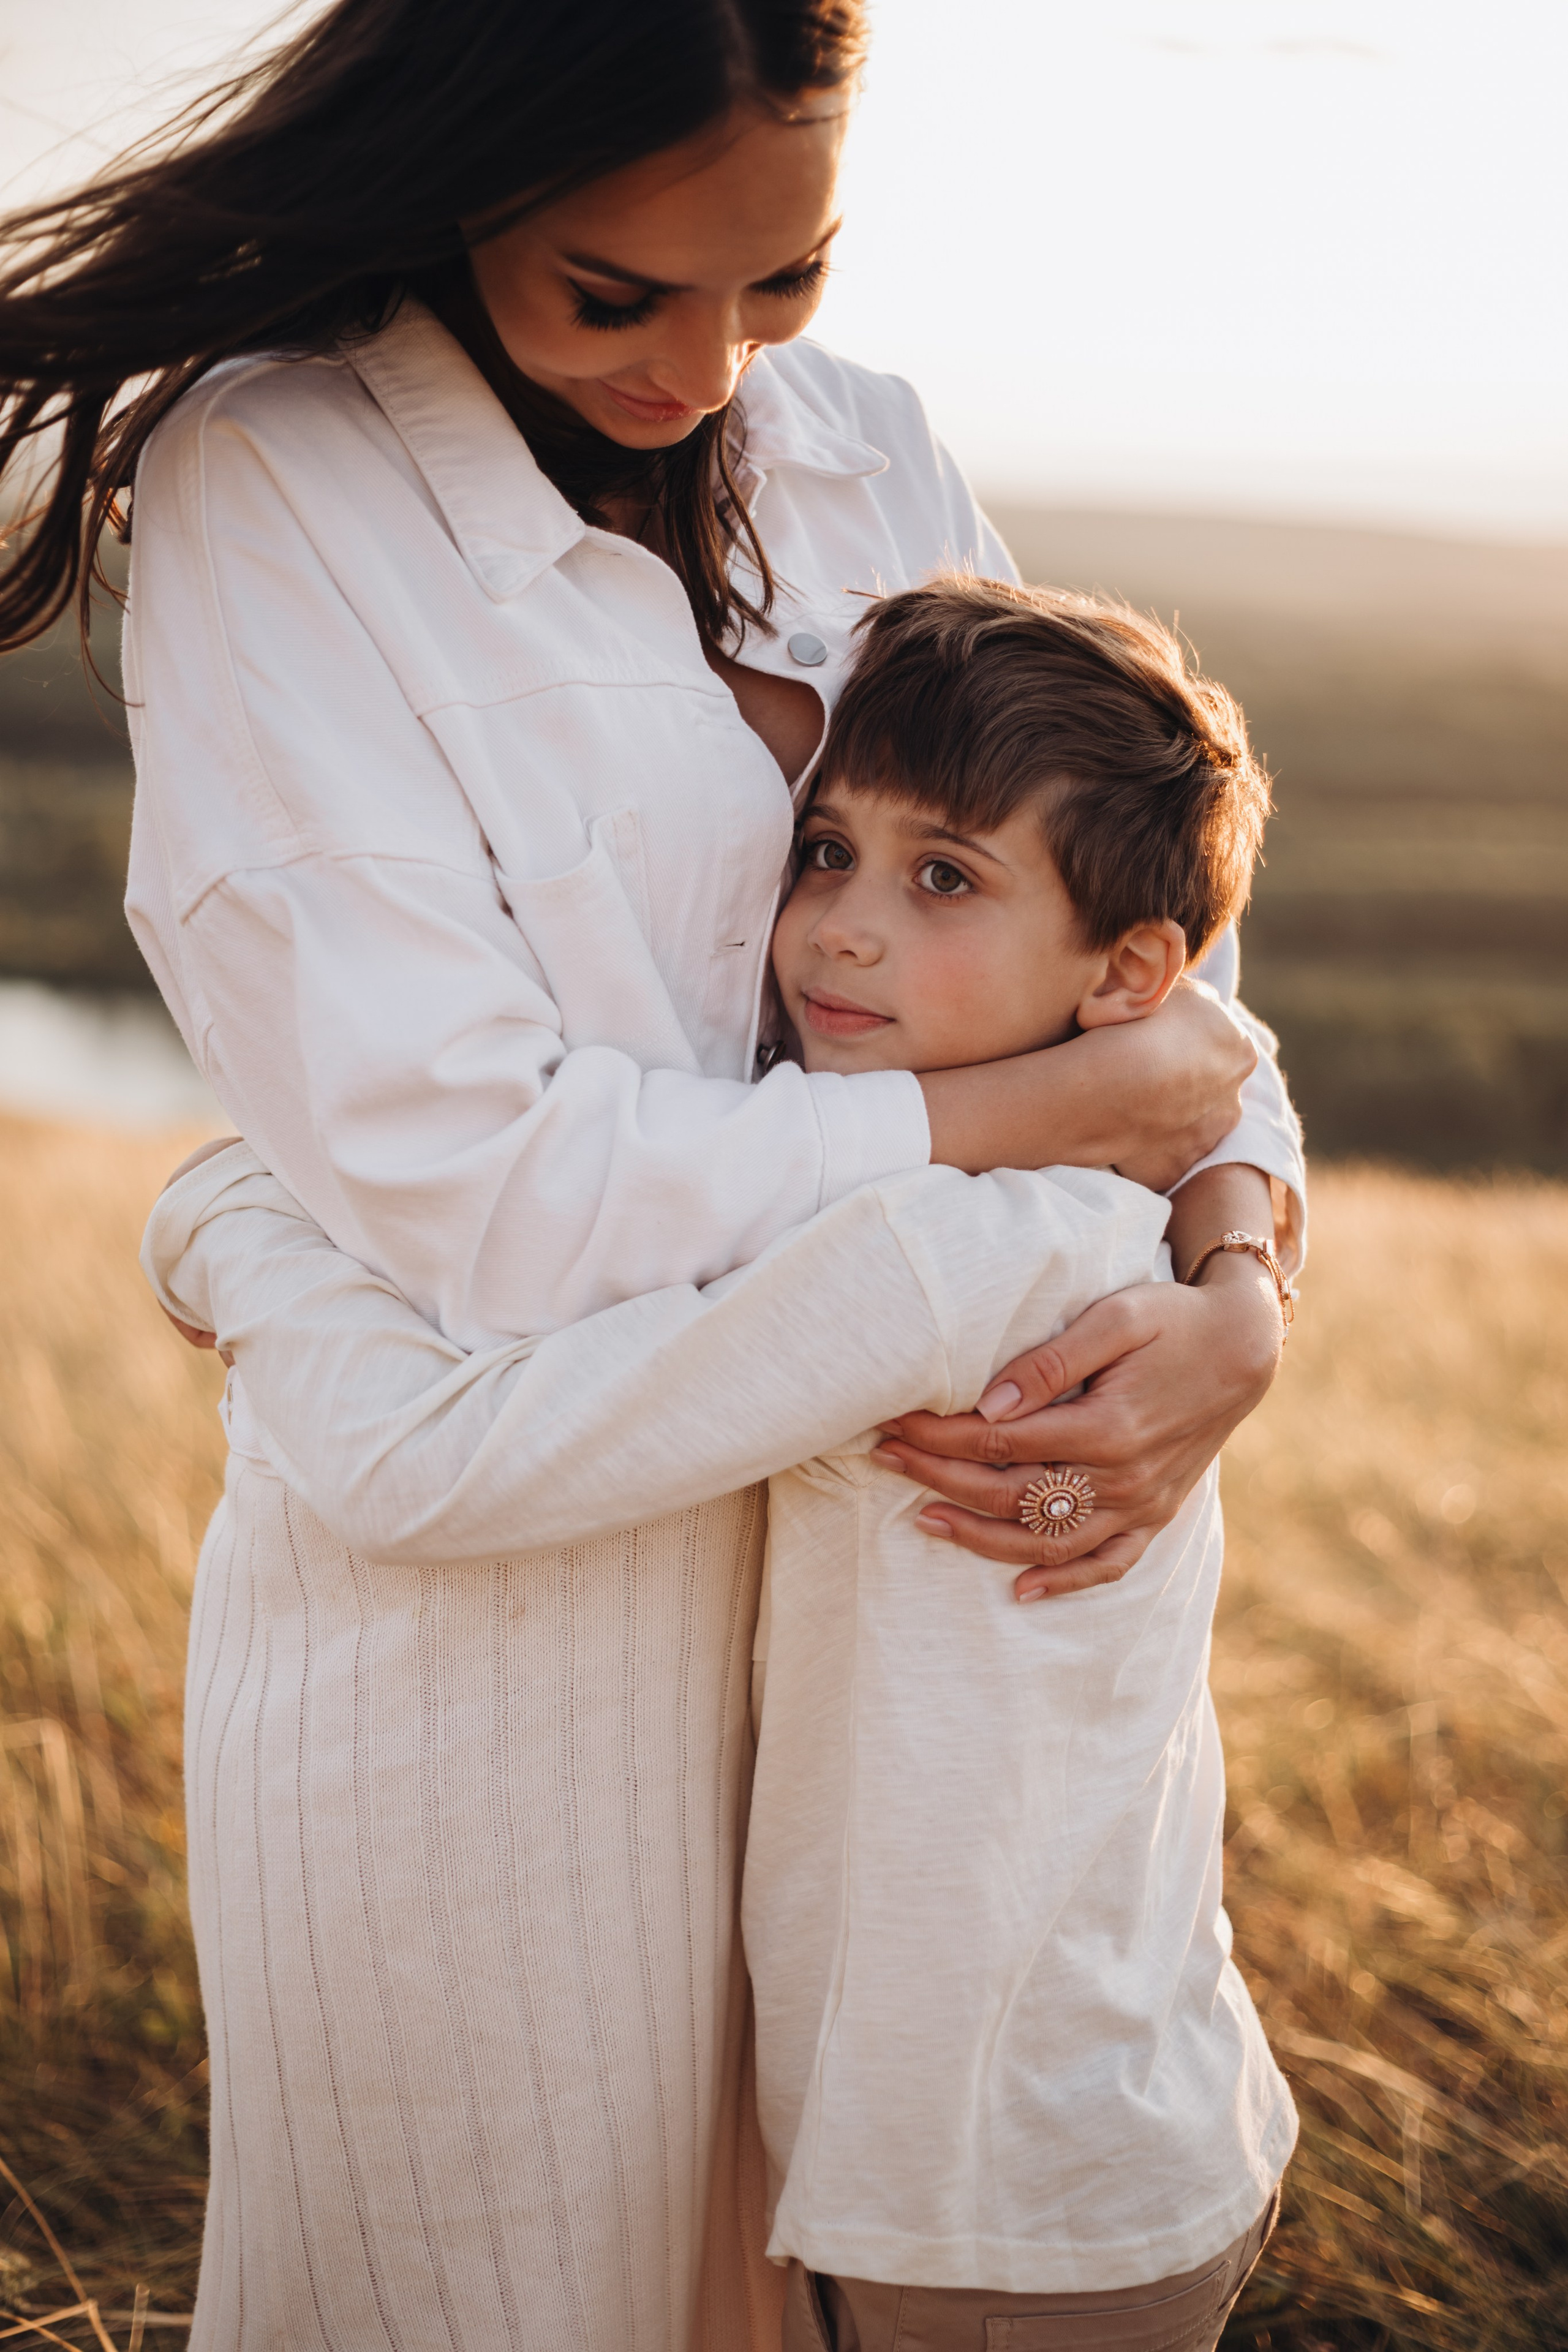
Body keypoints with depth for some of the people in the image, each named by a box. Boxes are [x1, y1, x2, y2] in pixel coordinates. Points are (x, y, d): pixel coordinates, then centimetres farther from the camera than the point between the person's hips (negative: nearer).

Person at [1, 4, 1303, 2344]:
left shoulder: (864, 457, 1)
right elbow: (476, 1177, -25)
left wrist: (1237, 1281, -16)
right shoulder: (269, 496, -17)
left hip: (817, 1552, 5)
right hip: (479, 1606, -5)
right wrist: (1070, 1108, -19)